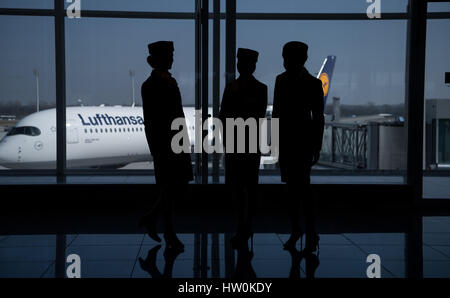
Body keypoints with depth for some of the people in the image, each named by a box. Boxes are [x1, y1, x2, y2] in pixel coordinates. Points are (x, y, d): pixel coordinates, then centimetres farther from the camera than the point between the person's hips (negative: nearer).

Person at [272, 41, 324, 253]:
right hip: (284, 138, 5)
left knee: (302, 186, -8)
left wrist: (317, 147, -6)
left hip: (303, 139, -5)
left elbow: (318, 117, -4)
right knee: (291, 185, 9)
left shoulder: (313, 84, -6)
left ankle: (311, 233, 3)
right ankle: (295, 229, 20)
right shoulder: (281, 80, 9)